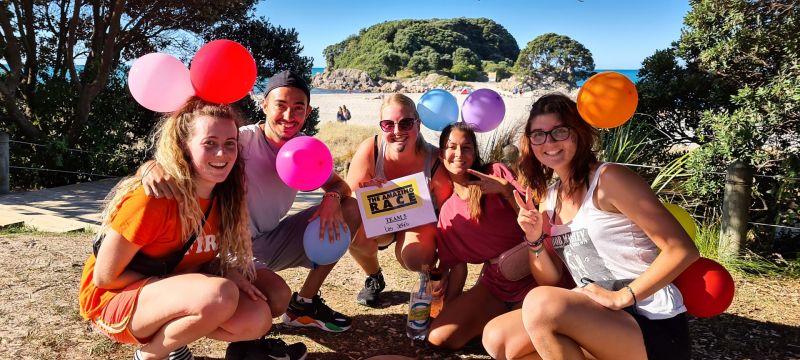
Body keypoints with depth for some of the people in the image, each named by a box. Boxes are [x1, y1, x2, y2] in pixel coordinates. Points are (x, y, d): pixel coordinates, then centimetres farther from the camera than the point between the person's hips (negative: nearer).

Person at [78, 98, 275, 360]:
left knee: (258, 319, -13)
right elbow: (104, 277, -19)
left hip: (174, 295, 7)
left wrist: (228, 274, -14)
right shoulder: (153, 197, -27)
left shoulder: (223, 195, -6)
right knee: (219, 297, -33)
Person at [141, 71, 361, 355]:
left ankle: (305, 304, 8)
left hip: (271, 239, 7)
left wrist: (332, 199, -20)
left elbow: (338, 185, 4)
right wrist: (158, 165, -55)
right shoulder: (244, 140, -22)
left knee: (350, 210, -4)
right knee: (277, 297, -35)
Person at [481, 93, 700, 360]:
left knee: (541, 303, -30)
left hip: (654, 329, -7)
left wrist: (621, 297, -18)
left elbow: (682, 250, -16)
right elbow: (550, 281, 9)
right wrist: (535, 240, -9)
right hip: (600, 321, 7)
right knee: (497, 337, -5)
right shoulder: (547, 199, 9)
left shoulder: (609, 179, -12)